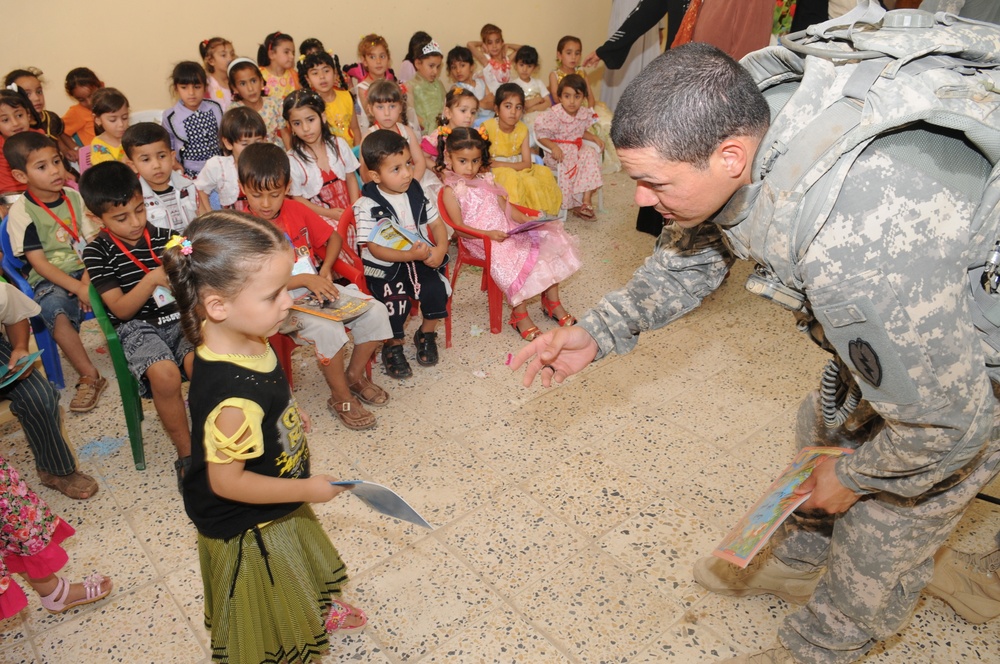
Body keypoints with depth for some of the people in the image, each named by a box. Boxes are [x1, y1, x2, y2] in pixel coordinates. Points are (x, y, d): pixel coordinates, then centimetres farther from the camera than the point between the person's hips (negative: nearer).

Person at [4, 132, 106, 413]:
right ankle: (90, 377, -24)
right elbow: (38, 262, -10)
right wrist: (78, 288, -20)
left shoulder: (74, 197, 6)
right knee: (55, 312, -34)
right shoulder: (21, 212, -5)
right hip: (50, 280, -3)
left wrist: (88, 281, -15)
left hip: (86, 272, 4)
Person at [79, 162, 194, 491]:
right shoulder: (98, 252, -3)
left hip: (179, 317, 2)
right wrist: (153, 279, -22)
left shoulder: (163, 237, 5)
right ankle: (186, 453, -11)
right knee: (165, 373, -31)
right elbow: (121, 309, -9)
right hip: (137, 328, -2)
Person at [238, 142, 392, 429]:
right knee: (327, 330, -33)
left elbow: (333, 237, 13)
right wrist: (306, 279, -26)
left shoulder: (296, 210, 2)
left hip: (318, 286, 6)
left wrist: (325, 270, -5)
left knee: (376, 311, -11)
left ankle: (355, 374, 11)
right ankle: (341, 397, -10)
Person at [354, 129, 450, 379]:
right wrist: (410, 255, -28)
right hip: (385, 267, -4)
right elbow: (374, 248, -16)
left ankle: (426, 335, 9)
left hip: (421, 258, 4)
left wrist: (441, 248, -12)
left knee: (436, 289, -21)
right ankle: (393, 346, 4)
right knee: (395, 300, -26)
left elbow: (436, 223, 9)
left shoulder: (417, 192, 3)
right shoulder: (368, 206, -12)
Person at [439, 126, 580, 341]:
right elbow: (459, 227, -12)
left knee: (547, 244, -5)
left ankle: (552, 302, 6)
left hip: (508, 231, 7)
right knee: (512, 260, -31)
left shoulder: (486, 181, 15)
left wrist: (527, 221, -3)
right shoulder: (451, 191, -5)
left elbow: (506, 208, 14)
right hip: (482, 241, -7)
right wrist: (488, 234, -24)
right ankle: (519, 314, -13)